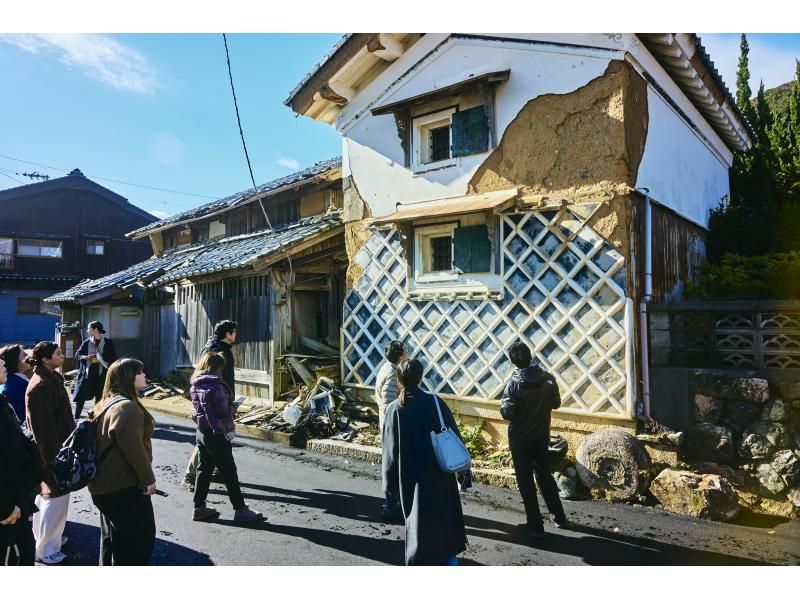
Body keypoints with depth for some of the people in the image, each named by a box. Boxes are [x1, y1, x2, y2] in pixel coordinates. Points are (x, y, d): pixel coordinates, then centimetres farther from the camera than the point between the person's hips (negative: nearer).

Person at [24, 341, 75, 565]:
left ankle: (45, 538, 37)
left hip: (56, 447, 10)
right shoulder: (40, 387, -23)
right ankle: (46, 550, 14)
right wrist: (53, 456, -21)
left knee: (47, 497, 22)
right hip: (51, 450, -10)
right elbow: (43, 426, -24)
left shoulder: (52, 379, 8)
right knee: (56, 498, 1)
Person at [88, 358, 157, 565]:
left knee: (112, 536, 23)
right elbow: (133, 448, -26)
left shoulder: (108, 403, 10)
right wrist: (148, 478, -16)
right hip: (124, 486, -11)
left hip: (107, 483, 11)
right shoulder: (127, 407, -24)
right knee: (141, 535, 2)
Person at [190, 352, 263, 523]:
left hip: (202, 432, 8)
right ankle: (240, 510, 8)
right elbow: (224, 413, -22)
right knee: (229, 472, 0)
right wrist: (233, 407, -2)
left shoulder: (195, 386, 6)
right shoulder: (216, 386, -21)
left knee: (204, 470, 16)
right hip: (217, 435, -8)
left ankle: (199, 508, 22)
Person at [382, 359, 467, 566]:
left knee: (419, 520, 13)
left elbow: (390, 450, -8)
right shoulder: (435, 402, -9)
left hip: (410, 475, -1)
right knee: (445, 513, 22)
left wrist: (390, 483, 1)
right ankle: (449, 556, 34)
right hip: (438, 472, 1)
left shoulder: (394, 409, -11)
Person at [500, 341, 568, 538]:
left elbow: (507, 413, -19)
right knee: (545, 476, 21)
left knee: (526, 482, 7)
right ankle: (559, 517, 31)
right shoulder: (548, 379, -7)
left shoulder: (514, 384, -20)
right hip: (542, 437, 5)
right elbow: (556, 403, 5)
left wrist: (503, 407, 2)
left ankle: (535, 525, 13)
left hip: (520, 440, -4)